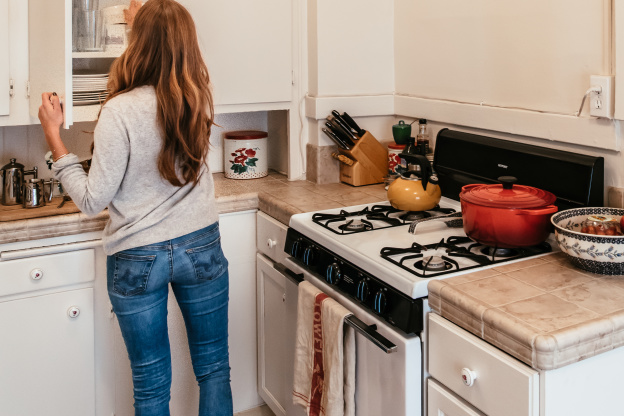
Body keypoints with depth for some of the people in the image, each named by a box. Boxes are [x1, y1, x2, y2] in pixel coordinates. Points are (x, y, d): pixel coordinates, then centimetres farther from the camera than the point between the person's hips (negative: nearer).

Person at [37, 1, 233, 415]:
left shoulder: (121, 111, -18)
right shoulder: (199, 101, -5)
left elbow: (93, 200, -13)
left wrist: (53, 134, -6)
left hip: (138, 259, -3)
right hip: (201, 248, 3)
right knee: (214, 368, 18)